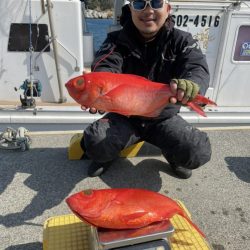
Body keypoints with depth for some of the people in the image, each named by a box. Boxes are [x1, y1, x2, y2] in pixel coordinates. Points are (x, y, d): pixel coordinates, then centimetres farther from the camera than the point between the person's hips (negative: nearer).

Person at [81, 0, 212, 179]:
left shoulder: (181, 41, -5)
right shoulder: (118, 41, -6)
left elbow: (198, 69, -23)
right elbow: (105, 68, -26)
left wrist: (191, 85, -50)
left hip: (164, 118, 1)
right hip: (124, 116, 0)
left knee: (198, 152, -21)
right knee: (95, 144, -25)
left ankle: (173, 156, 16)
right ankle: (109, 155, 13)